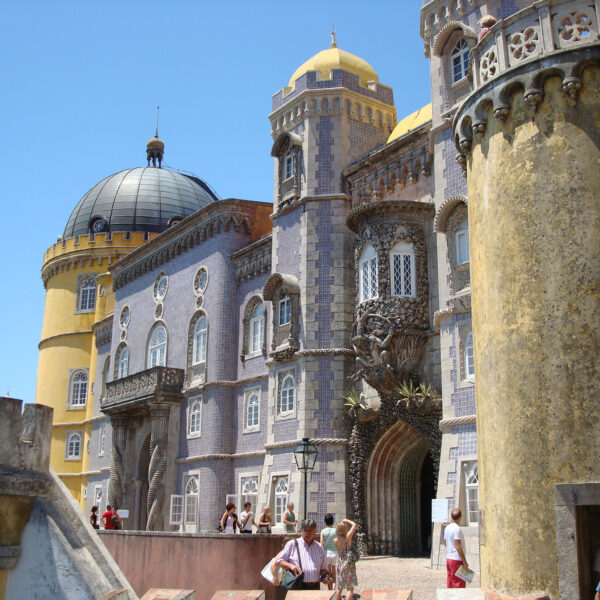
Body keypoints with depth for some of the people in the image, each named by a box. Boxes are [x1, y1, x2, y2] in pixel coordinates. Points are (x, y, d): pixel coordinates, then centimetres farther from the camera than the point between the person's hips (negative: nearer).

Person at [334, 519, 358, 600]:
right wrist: (346, 521, 4)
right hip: (348, 564, -5)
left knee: (339, 588, 17)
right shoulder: (347, 538, -17)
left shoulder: (335, 540, -5)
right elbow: (354, 525, -10)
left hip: (339, 564, 5)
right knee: (350, 588, -2)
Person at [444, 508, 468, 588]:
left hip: (448, 558, 8)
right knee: (459, 585, -4)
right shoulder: (457, 528, -16)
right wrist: (465, 561, -16)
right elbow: (458, 546, -19)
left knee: (450, 585, 11)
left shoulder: (447, 528, 10)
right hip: (457, 560, -8)